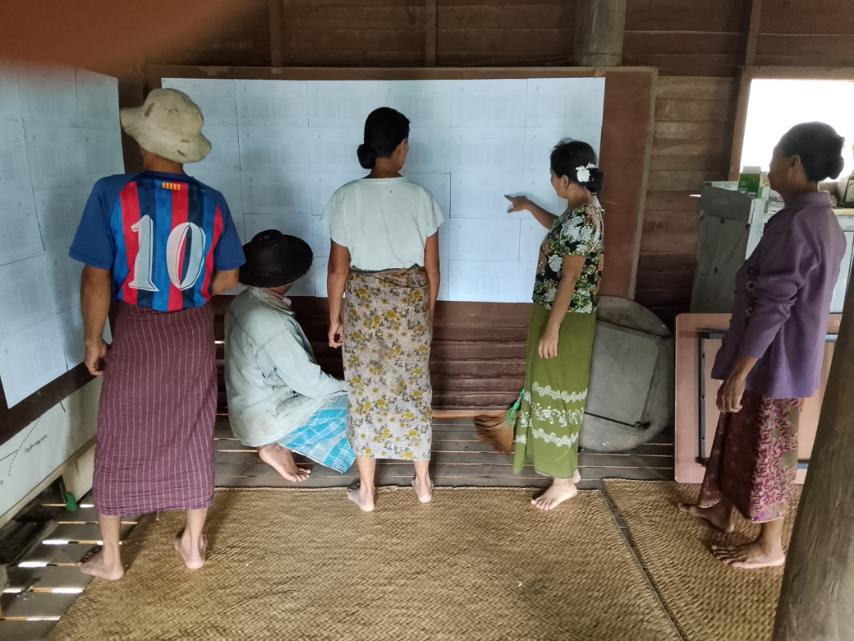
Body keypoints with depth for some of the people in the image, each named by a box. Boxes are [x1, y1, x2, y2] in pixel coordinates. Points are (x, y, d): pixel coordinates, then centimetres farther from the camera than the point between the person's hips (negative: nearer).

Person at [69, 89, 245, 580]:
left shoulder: (113, 194, -14)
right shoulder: (211, 202, -6)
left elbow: (97, 279, -13)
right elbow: (228, 279, 1)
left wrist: (93, 341, -1)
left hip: (136, 333, -2)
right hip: (194, 333, 2)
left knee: (121, 441, 14)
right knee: (193, 436, 15)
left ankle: (110, 557, 30)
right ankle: (193, 544, 30)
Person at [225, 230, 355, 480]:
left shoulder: (244, 302, -3)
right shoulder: (274, 324, -30)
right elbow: (309, 382, -22)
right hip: (265, 419, -9)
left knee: (342, 392, 16)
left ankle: (278, 443, 8)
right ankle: (278, 446, -2)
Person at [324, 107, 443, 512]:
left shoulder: (346, 197, -10)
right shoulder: (420, 197, -7)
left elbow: (339, 269, -7)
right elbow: (431, 269, -3)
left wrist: (334, 318, 5)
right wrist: (429, 312, 12)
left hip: (363, 303, -1)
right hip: (410, 301, 1)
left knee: (366, 394, 11)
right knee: (414, 390, 15)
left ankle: (366, 491, 23)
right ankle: (422, 483, 29)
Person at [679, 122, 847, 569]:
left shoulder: (793, 224, -23)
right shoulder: (824, 219, 8)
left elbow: (771, 307, -26)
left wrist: (739, 372, -24)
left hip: (775, 359, -10)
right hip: (790, 353, 10)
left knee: (766, 448, 6)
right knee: (741, 434, 21)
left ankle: (769, 546, 24)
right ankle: (718, 507, 39)